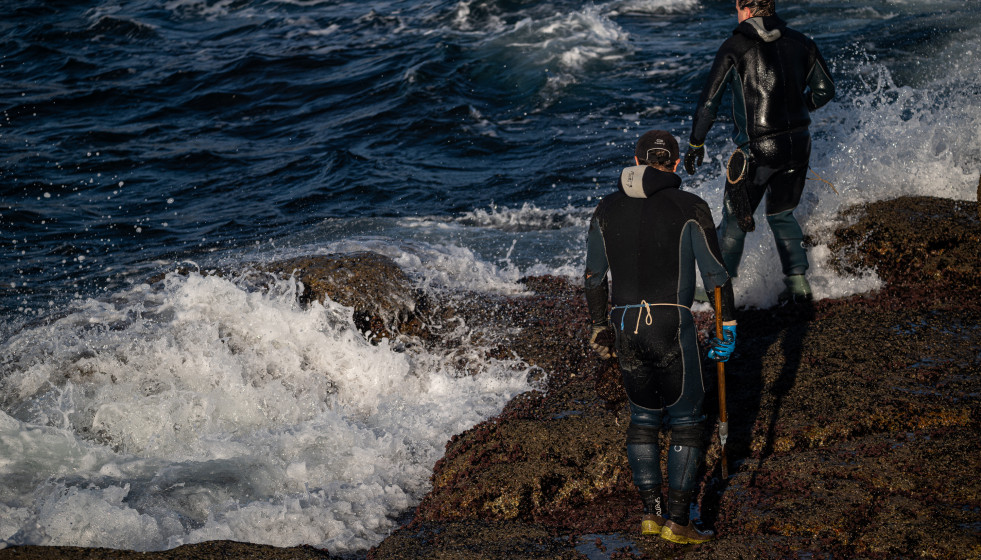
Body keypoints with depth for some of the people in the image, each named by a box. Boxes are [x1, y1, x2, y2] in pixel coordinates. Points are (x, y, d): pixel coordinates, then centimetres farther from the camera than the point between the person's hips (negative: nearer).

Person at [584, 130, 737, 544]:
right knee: (686, 423, 7)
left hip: (625, 327, 4)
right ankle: (678, 521, 3)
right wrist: (727, 328, 6)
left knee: (643, 419, 19)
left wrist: (600, 327, 25)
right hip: (672, 326, -4)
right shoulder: (689, 208, -4)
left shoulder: (607, 210, 7)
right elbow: (716, 274, -3)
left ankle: (652, 511, 14)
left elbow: (595, 277, 13)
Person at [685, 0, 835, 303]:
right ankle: (798, 281, 15)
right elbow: (825, 90, 12)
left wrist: (696, 142, 4)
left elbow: (709, 101, -8)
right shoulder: (800, 42, 4)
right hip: (798, 142, 5)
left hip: (758, 148, -5)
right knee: (782, 215, 23)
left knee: (735, 218, 12)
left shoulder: (735, 47, -8)